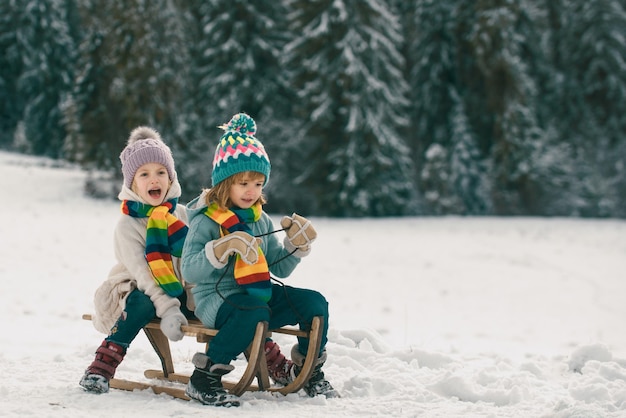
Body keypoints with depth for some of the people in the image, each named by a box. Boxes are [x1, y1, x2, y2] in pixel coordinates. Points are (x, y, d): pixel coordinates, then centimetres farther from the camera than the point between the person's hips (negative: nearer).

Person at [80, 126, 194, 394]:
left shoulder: (182, 214, 5)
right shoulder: (127, 225, -9)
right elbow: (141, 272, -18)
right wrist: (168, 309, -29)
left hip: (181, 293, 4)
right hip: (140, 292, -4)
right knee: (142, 305, -39)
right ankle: (102, 367, -39)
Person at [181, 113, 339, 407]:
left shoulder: (261, 221, 14)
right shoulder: (206, 220, -7)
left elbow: (280, 269, 17)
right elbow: (189, 270, -19)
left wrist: (297, 245, -1)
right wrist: (223, 247, -31)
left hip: (258, 293, 7)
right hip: (216, 297, -7)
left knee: (314, 302, -5)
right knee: (255, 312, -38)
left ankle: (309, 371, 14)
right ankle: (204, 378, -30)